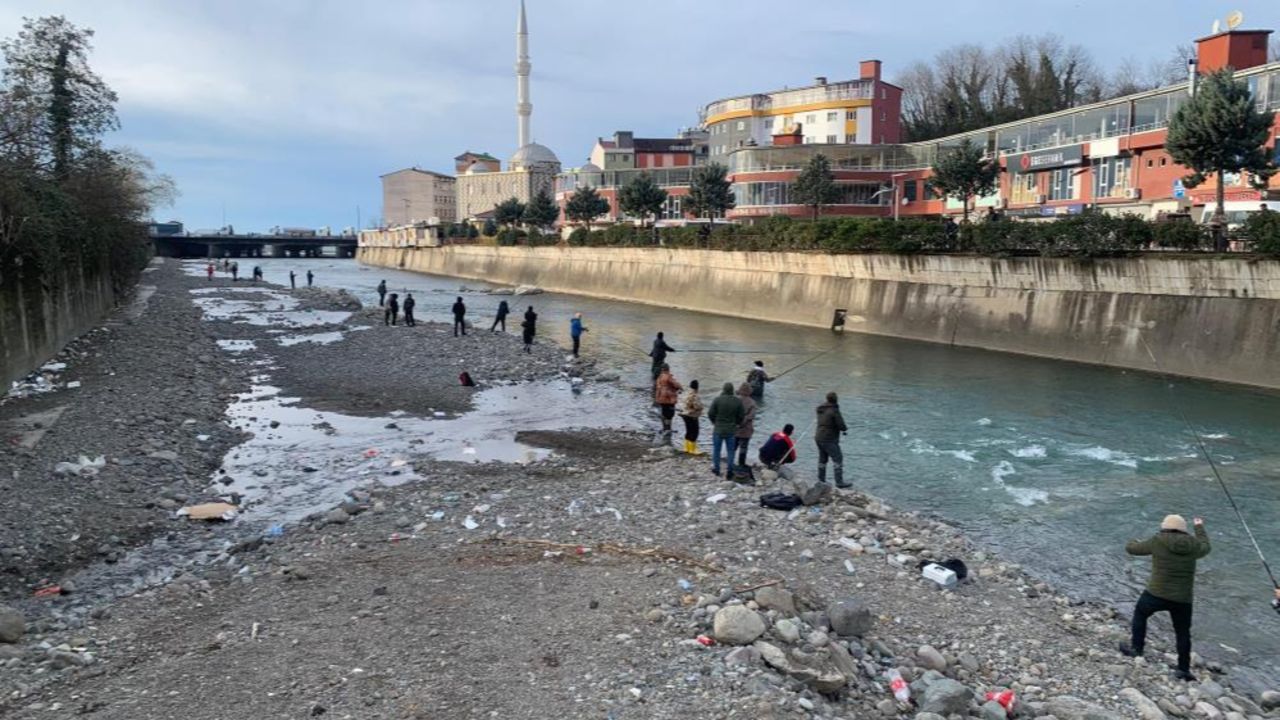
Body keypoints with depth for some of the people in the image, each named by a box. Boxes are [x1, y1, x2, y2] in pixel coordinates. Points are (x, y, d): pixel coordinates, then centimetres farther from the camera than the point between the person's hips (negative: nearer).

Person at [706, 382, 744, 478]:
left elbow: (710, 413, -10)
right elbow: (741, 416, -2)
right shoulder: (738, 401, -7)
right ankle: (730, 471, 13)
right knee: (730, 450, 12)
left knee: (716, 450, 13)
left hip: (718, 429, -2)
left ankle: (716, 470, 21)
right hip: (731, 430, 2)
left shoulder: (717, 400, -14)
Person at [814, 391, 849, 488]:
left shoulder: (821, 409, 7)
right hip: (829, 440, -8)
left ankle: (821, 480, 23)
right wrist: (845, 428, 4)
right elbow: (841, 426, -20)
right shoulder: (834, 410, -17)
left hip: (818, 438, 8)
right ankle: (839, 482, -1)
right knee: (838, 459, 0)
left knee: (822, 460, 17)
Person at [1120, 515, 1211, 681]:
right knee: (1183, 632, 16)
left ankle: (1136, 647, 26)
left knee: (1140, 613, 24)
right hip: (1183, 599, 3)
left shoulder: (1157, 541, -7)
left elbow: (1131, 548, 4)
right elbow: (1205, 547, 26)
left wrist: (1134, 542, 29)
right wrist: (1200, 527, 43)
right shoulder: (1192, 546, 1)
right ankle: (1184, 669, 19)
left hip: (1156, 594, -2)